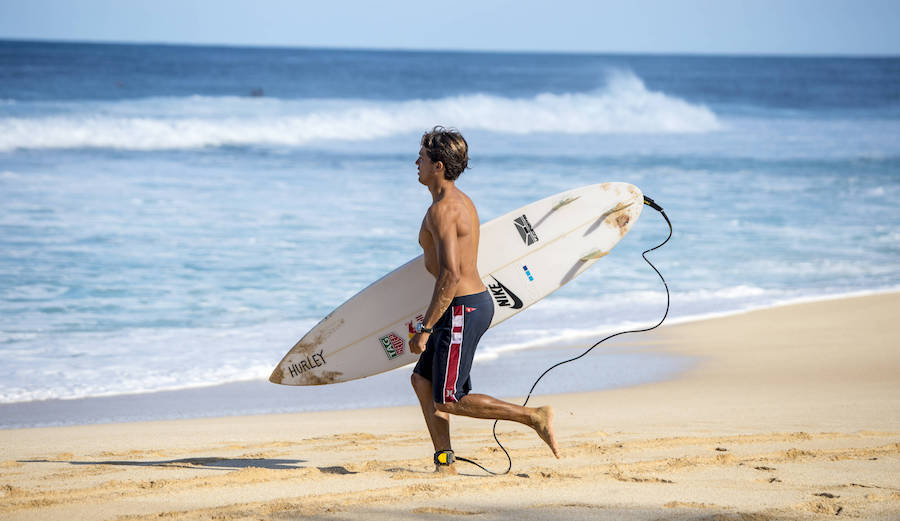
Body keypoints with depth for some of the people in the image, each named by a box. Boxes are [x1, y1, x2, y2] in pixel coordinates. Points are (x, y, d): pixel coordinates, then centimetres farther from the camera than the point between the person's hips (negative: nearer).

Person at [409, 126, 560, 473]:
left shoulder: (442, 210, -17)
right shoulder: (462, 202, 15)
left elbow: (450, 275, -25)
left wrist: (425, 329, -22)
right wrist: (431, 319, 29)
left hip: (462, 310, -10)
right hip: (477, 301, 10)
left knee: (449, 401, -6)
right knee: (422, 380, 15)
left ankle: (535, 417, -9)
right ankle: (444, 464, 14)